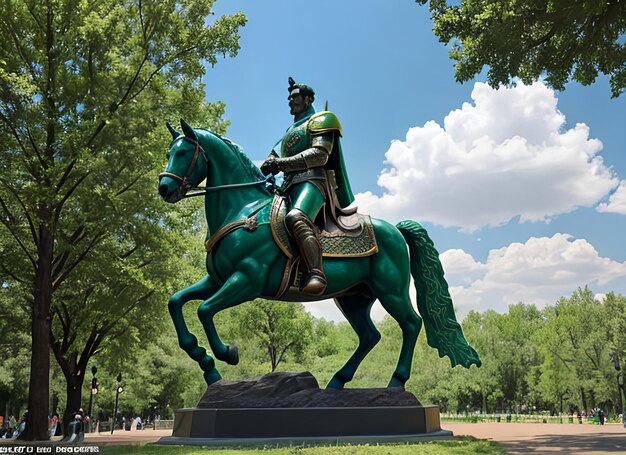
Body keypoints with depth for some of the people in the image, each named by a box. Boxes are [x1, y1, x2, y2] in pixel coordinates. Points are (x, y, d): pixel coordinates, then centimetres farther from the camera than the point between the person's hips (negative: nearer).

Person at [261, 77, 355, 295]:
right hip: (290, 186, 10)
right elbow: (276, 159, 26)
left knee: (296, 217, -38)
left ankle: (316, 274, -50)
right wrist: (271, 165, 0)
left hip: (311, 180, -10)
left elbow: (319, 155, -8)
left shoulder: (320, 120, 9)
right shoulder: (291, 130, 35)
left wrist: (281, 163, -14)